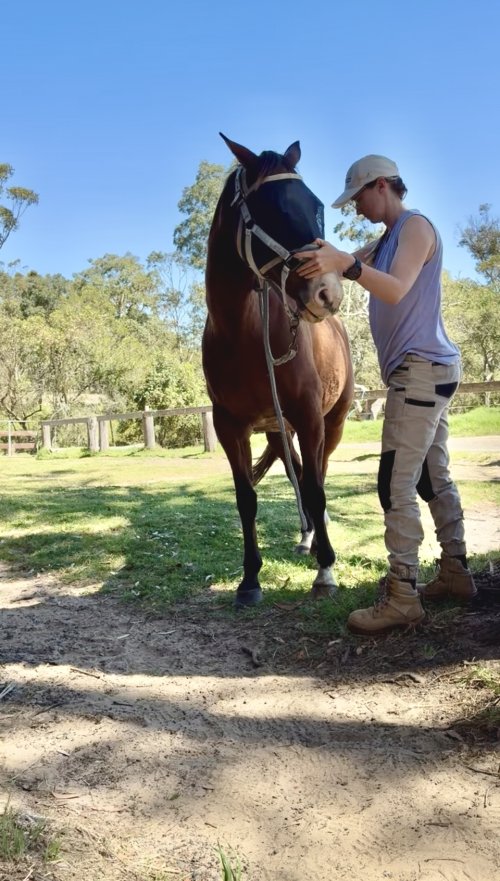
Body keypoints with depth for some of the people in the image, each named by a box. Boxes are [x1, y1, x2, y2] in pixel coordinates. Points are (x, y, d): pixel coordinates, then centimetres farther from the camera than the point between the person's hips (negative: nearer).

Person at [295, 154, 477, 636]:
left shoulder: (417, 226, -8)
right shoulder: (384, 241, 20)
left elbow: (396, 290, -24)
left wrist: (345, 263, -38)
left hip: (421, 369, -10)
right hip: (423, 371, 10)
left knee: (396, 485, -12)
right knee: (434, 478, 12)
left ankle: (402, 598, -7)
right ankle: (456, 574, 22)